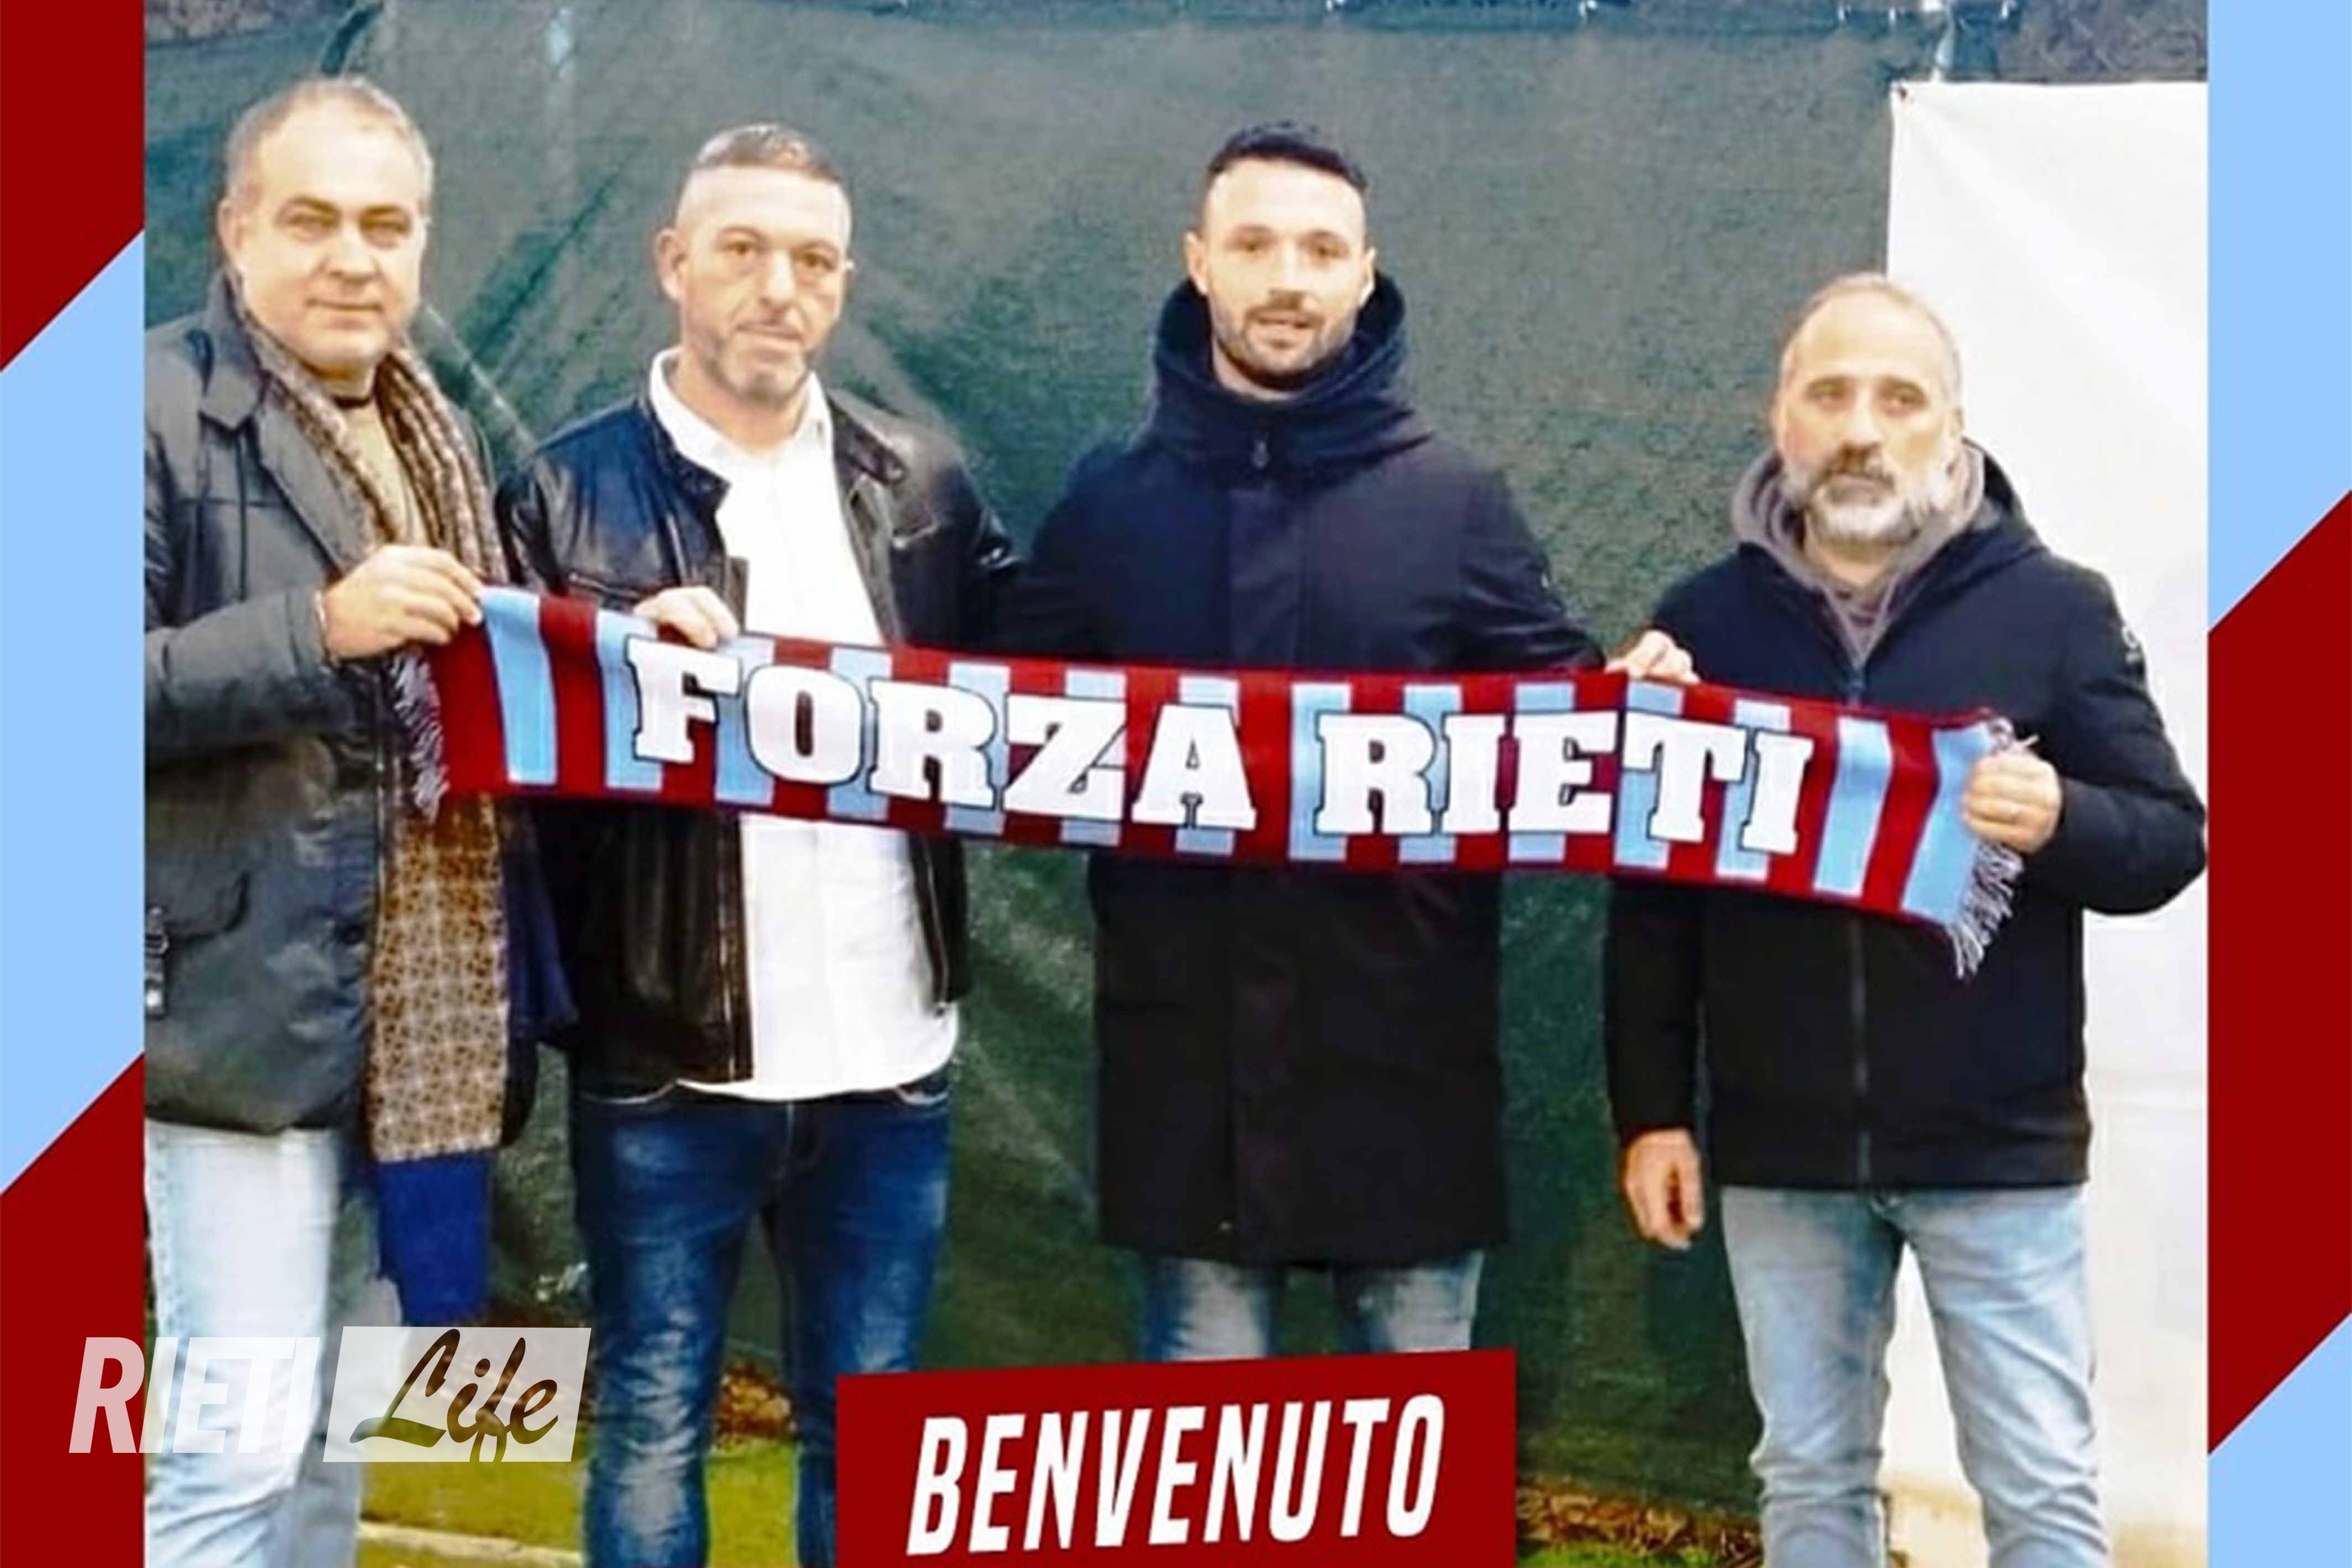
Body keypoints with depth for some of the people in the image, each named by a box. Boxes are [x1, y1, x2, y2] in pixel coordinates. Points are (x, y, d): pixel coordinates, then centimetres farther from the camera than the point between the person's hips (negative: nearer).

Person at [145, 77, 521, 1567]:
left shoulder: (436, 434, 16)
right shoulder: (161, 410, -9)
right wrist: (318, 628, -23)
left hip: (411, 1023, 8)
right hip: (252, 1007, -8)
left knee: (337, 1438, 16)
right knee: (238, 1444, -7)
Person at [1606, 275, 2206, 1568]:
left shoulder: (2055, 607, -2)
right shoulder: (1704, 620, 5)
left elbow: (2170, 840, -1)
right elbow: (1651, 891, 7)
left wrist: (2061, 821, -23)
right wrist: (1650, 1113, 3)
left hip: (1999, 1146, -2)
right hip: (1779, 1150, 2)